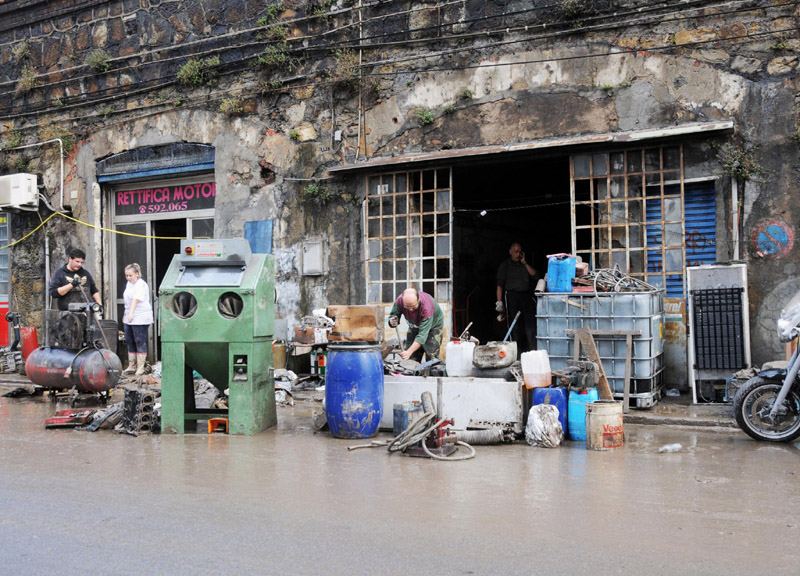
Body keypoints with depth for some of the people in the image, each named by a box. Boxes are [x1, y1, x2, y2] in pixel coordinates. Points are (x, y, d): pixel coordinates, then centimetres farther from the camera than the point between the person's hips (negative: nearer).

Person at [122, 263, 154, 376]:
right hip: (129, 319, 9)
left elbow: (136, 300, -28)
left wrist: (131, 313, -39)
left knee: (140, 342, -6)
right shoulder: (129, 284, 14)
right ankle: (131, 367, 16)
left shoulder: (141, 285, -14)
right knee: (129, 342, 10)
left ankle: (140, 368, -1)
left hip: (141, 319, -9)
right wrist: (126, 314, 23)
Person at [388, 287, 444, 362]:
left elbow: (423, 334, -42)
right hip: (414, 327, 4)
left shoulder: (426, 307, -40)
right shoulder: (400, 300, -28)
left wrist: (409, 351, -51)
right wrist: (392, 321, -38)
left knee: (431, 358, -13)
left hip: (433, 326, -4)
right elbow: (393, 316, -12)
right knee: (412, 359, -1)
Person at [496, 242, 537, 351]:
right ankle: (522, 353, 3)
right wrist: (499, 301, -7)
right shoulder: (505, 266, 9)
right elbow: (500, 285, 2)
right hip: (512, 296, -2)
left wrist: (525, 263, 3)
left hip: (527, 295, 2)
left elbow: (534, 275, 4)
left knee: (531, 324, -8)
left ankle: (534, 350, -9)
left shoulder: (525, 265, 20)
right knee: (515, 327, -2)